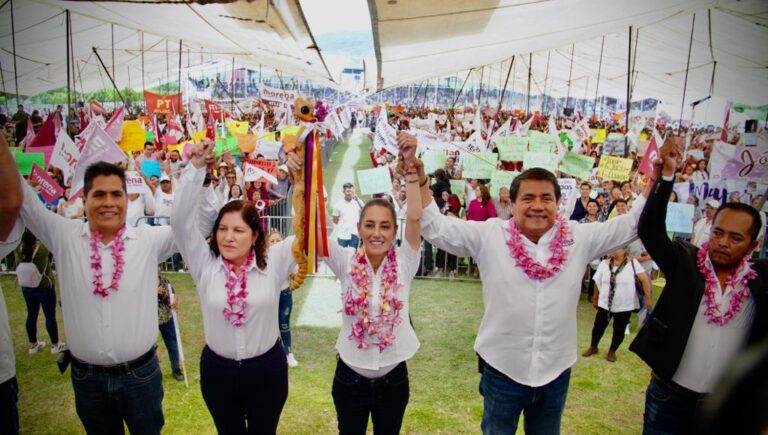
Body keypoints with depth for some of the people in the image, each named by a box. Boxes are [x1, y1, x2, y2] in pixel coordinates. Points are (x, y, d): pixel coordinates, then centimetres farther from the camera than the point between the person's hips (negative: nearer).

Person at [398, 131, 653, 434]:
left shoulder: (579, 238, -3)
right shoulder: (490, 235, -9)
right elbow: (435, 227, -11)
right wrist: (414, 173, -20)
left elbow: (630, 224, 4)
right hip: (502, 370, -2)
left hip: (556, 371, 3)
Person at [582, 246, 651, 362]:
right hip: (605, 304, 2)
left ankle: (612, 351, 31)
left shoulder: (632, 263, -12)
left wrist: (648, 297, -13)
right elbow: (597, 282, 6)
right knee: (598, 326, 11)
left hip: (624, 306, -2)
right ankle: (593, 347, 33)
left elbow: (644, 279, -11)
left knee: (619, 330, 10)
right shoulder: (604, 263, -4)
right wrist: (595, 298, 12)